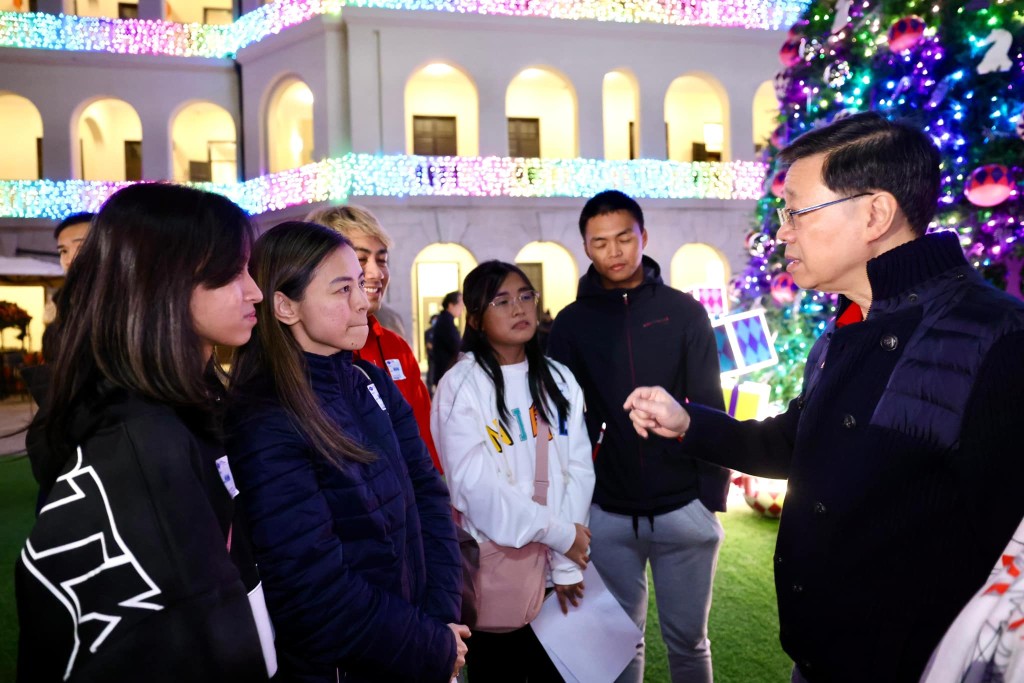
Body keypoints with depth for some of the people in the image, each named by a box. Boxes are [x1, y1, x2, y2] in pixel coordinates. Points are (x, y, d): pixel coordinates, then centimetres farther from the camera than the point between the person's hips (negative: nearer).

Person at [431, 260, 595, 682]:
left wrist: (566, 562, -10)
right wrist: (559, 534, -14)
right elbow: (476, 484, -16)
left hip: (559, 565, 4)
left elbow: (579, 469, -2)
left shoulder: (559, 379, 5)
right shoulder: (461, 386, -9)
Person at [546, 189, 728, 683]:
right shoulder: (572, 323, 1)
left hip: (684, 508, 0)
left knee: (687, 640, 13)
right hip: (608, 514, 1)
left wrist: (713, 493, -6)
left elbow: (709, 407, 0)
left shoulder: (683, 311, 0)